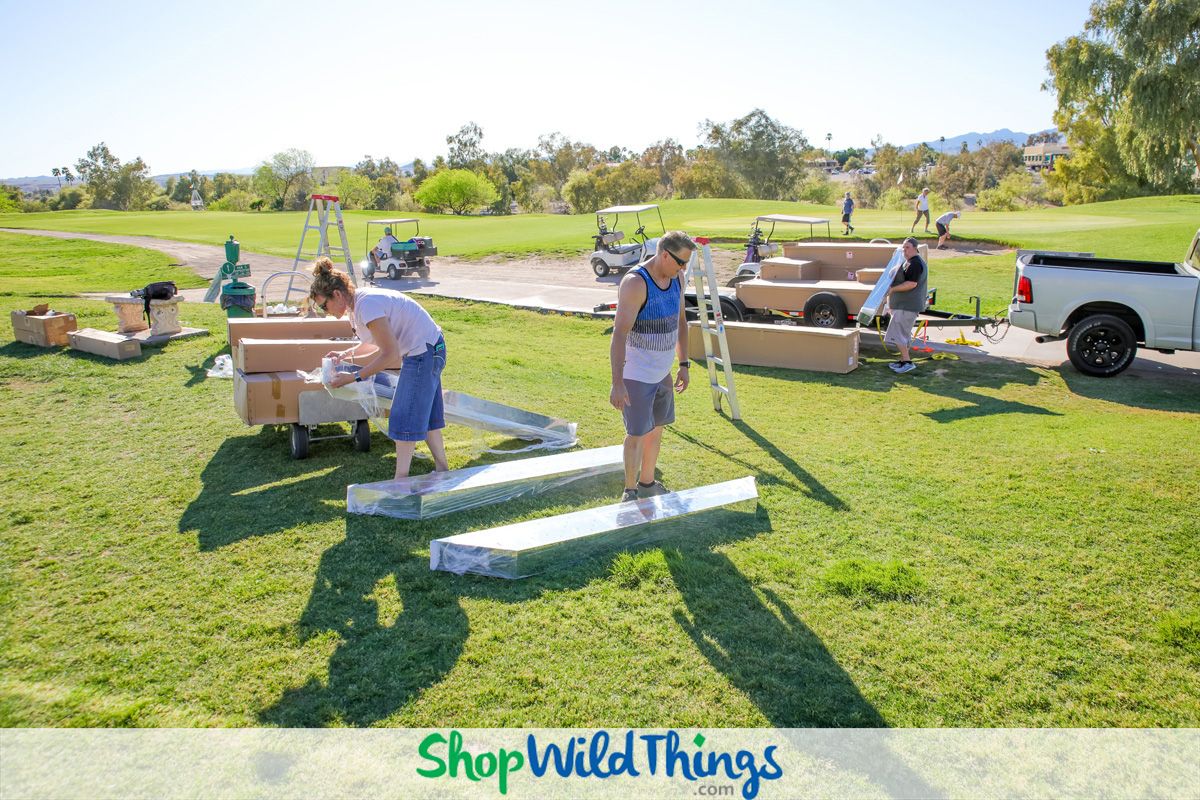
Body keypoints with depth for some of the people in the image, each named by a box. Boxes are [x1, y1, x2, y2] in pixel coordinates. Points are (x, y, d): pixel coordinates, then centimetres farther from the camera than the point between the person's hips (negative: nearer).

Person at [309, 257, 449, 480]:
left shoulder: (367, 306, -26)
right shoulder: (357, 304, 4)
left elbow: (390, 354, -25)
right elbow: (377, 343, 16)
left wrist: (353, 377, -21)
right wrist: (347, 353, 2)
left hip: (424, 352, -10)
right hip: (429, 352, 10)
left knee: (405, 418, -4)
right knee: (423, 412, 18)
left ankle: (400, 479, 4)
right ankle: (441, 469, 29)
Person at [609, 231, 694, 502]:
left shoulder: (676, 278, 2)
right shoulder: (635, 283, -23)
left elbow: (680, 321, 14)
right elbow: (619, 333, -26)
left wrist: (684, 364, 13)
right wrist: (617, 383, -30)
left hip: (662, 372, 8)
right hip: (636, 375, -8)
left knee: (656, 428, 18)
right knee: (637, 433, 0)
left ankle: (647, 483, 35)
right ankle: (630, 491, 17)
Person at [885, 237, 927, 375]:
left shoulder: (915, 264, -18)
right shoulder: (909, 262, 16)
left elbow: (911, 284, -26)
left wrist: (892, 289, -18)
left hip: (907, 306, -11)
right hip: (904, 304, 11)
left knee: (897, 333, -12)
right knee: (904, 333, 17)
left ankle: (907, 362, -12)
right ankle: (903, 360, 24)